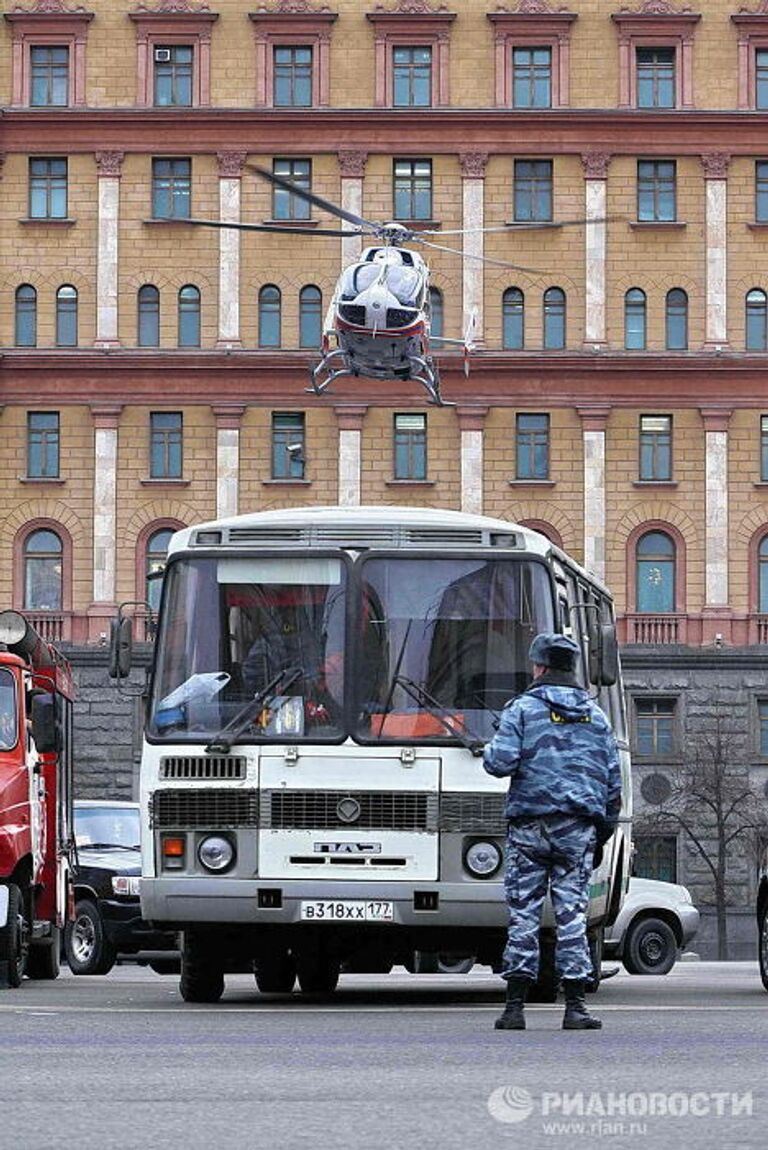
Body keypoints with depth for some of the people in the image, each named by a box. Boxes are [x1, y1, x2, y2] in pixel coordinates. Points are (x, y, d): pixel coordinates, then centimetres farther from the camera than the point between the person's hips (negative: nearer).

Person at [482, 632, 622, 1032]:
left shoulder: (522, 709, 0)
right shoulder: (595, 715, 14)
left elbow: (500, 762, -10)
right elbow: (613, 778, 13)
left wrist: (489, 752, 13)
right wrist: (605, 829, 20)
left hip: (530, 823, -3)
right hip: (578, 828, 3)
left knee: (523, 913, 1)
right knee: (572, 914, 2)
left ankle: (515, 1006, -1)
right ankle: (574, 1006, -3)